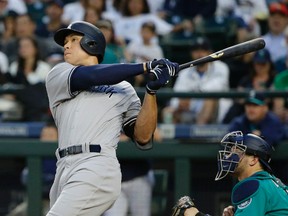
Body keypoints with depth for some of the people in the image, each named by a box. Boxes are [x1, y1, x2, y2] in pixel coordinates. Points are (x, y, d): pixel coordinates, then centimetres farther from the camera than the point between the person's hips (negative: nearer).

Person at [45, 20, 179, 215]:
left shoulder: (122, 89, 18)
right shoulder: (57, 75, 20)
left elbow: (142, 137, 7)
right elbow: (88, 76, 0)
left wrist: (151, 91, -5)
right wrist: (146, 67, -2)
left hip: (98, 170, -4)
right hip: (64, 173, 4)